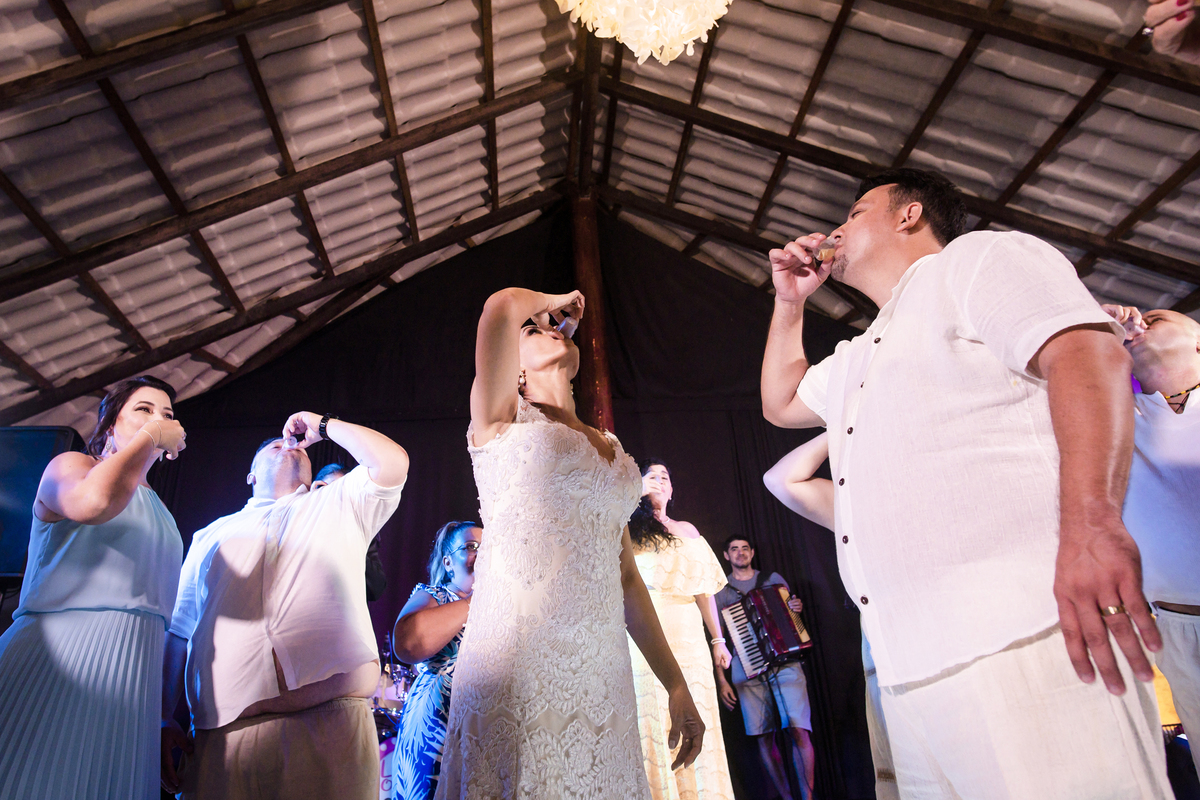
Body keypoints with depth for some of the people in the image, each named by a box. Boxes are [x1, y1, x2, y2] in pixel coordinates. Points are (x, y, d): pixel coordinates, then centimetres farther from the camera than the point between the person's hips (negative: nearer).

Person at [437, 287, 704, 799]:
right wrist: (551, 302, 8)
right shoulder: (502, 420, 4)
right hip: (515, 670, -5)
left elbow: (625, 575, 17)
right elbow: (503, 306, -14)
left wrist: (675, 684, 14)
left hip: (602, 675, 5)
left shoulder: (610, 448, 18)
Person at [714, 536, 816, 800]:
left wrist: (797, 609, -3)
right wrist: (721, 681, 3)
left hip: (785, 663, 0)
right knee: (763, 738, 1)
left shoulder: (773, 580, 14)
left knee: (799, 730, -12)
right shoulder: (719, 592, 9)